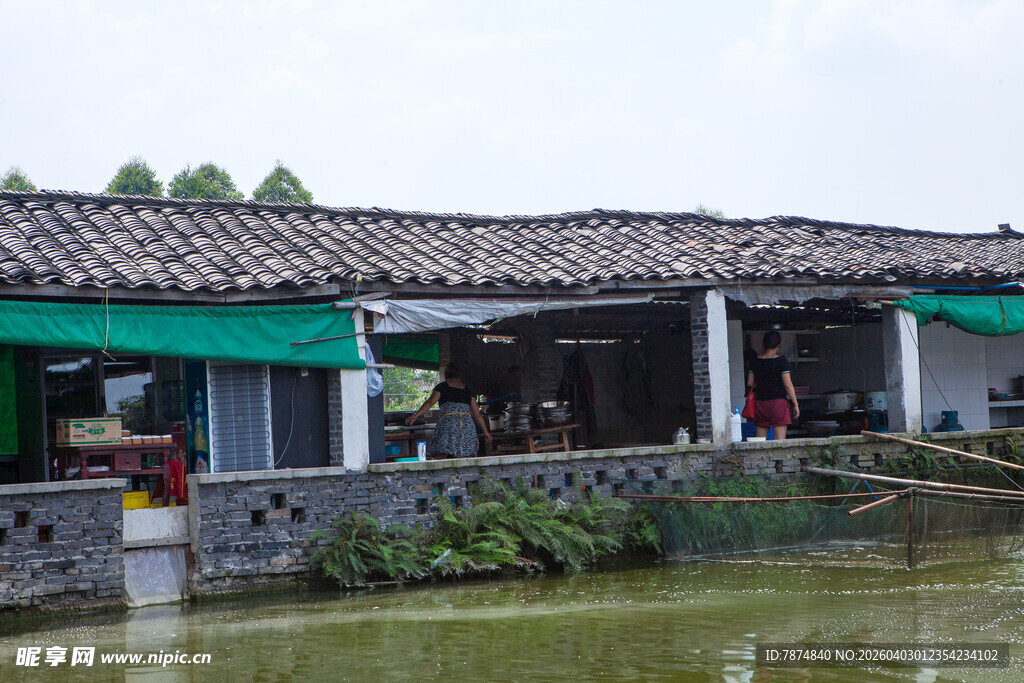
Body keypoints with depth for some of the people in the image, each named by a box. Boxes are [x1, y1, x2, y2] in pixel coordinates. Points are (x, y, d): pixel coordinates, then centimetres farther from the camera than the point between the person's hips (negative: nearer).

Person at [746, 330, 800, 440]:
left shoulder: (755, 361, 4)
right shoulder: (781, 361, -7)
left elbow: (750, 383, 7)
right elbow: (788, 385, -8)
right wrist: (795, 405, -3)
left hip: (759, 402, 4)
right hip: (778, 401, -4)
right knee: (780, 439, -4)